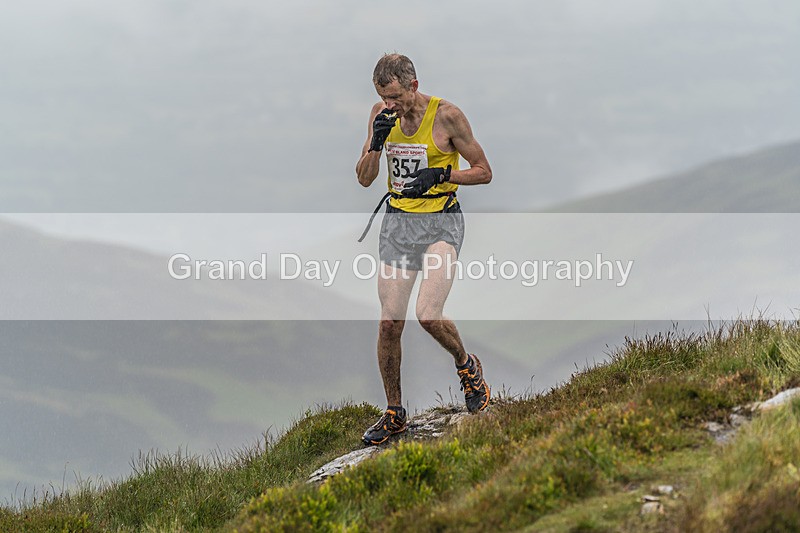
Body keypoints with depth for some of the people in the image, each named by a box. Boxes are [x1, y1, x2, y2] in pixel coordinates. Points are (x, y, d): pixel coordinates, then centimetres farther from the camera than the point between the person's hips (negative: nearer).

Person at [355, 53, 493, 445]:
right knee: (389, 323, 0)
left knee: (428, 315, -21)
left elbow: (484, 172, -4)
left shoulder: (446, 115, -12)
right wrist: (376, 142, -14)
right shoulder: (382, 114, 2)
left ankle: (466, 366, 11)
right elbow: (364, 178, 4)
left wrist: (442, 174, -20)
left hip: (441, 223, -4)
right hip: (397, 221, 4)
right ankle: (394, 413, 15)